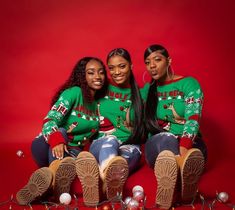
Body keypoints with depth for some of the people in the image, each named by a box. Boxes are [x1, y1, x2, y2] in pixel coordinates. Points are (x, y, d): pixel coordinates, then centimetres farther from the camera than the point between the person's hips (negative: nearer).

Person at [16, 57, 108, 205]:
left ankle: (51, 173, -65)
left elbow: (93, 133, 16)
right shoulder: (74, 92, -9)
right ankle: (55, 172, -63)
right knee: (61, 131, -37)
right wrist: (56, 140, -42)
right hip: (49, 148, -3)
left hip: (73, 152, 4)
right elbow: (50, 120, -22)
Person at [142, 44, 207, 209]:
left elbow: (193, 119, -15)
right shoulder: (147, 89, 15)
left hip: (189, 145, -1)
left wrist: (182, 151, -33)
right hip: (157, 145, 1)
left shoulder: (189, 83, 1)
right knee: (164, 139, -36)